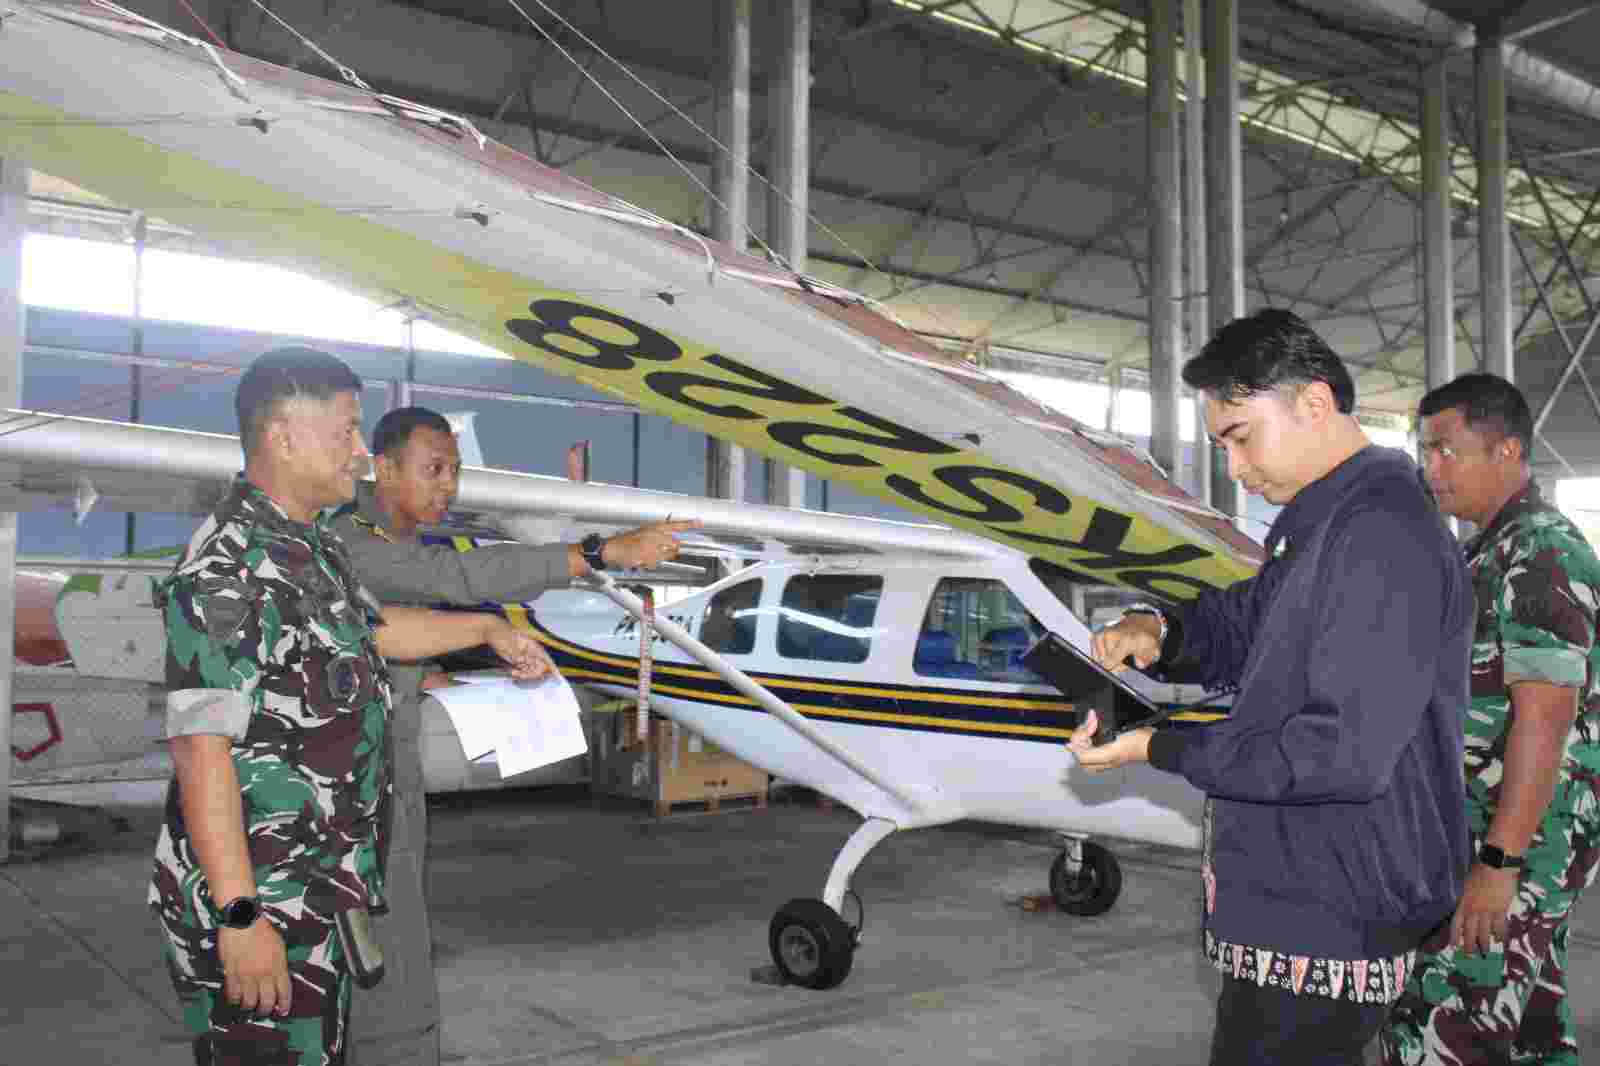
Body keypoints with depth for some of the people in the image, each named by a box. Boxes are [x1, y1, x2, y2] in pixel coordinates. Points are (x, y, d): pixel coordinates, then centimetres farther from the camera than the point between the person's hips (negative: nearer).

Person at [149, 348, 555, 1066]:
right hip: (257, 904, -9)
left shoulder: (312, 548, 11)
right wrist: (241, 917, -25)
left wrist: (485, 628, 32)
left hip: (320, 892, 10)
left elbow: (369, 630, 30)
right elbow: (199, 748, -24)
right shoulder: (227, 572, -20)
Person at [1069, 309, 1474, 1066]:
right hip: (1291, 907, 10)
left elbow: (1347, 753, -27)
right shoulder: (1323, 527, 13)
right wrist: (1158, 629, -1)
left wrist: (1159, 748, -21)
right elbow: (1241, 623, 22)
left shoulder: (1382, 535, -21)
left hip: (1323, 933, -10)